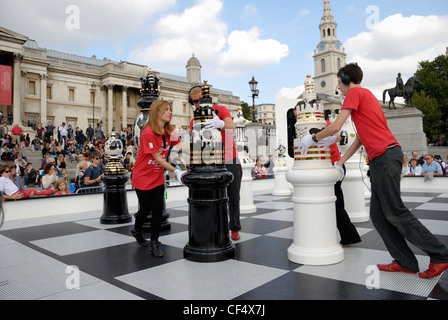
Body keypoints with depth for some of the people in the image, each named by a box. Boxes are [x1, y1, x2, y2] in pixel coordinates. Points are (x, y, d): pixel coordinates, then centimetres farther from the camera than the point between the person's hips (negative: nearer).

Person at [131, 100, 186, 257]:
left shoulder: (169, 131, 0)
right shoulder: (148, 132, -23)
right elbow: (157, 158, -23)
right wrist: (176, 171, -24)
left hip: (158, 177, 5)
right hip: (143, 177, -5)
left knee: (158, 209, 1)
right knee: (146, 208, 9)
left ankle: (154, 244, 13)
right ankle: (137, 231, 41)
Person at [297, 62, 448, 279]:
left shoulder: (355, 93, -3)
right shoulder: (367, 96, 27)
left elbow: (335, 127, -11)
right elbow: (360, 138, 27)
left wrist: (312, 138, 5)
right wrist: (340, 163, 27)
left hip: (385, 156, -10)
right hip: (381, 160, 10)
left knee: (395, 212, -5)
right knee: (378, 215, 8)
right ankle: (405, 262, 11)